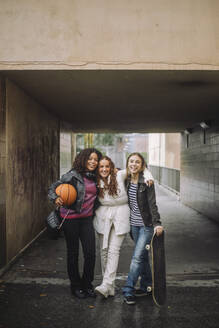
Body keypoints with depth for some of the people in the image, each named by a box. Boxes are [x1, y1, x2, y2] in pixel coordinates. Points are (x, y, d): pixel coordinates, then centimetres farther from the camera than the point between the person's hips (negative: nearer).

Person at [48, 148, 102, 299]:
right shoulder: (73, 175, -7)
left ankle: (87, 284, 21)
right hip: (71, 218, -4)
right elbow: (54, 186, -5)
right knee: (73, 253, 8)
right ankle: (75, 286, 24)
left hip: (87, 218, 4)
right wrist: (55, 198, -26)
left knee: (90, 253, 0)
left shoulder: (95, 178, 6)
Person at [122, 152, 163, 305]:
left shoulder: (146, 182, -14)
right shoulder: (127, 181, 5)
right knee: (143, 256, 15)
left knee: (137, 257, -7)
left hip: (147, 225, -6)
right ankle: (147, 285, 28)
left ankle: (128, 290, 1)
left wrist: (157, 223, -26)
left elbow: (152, 204, -18)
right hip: (134, 224, 6)